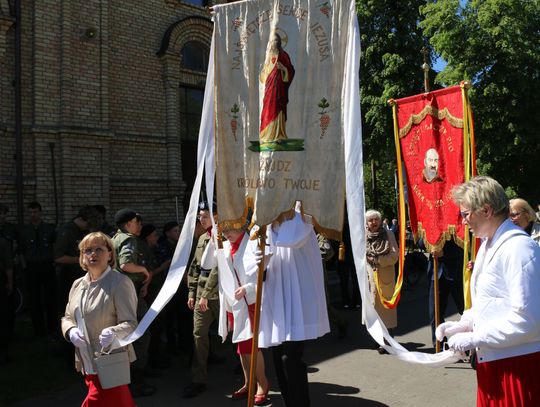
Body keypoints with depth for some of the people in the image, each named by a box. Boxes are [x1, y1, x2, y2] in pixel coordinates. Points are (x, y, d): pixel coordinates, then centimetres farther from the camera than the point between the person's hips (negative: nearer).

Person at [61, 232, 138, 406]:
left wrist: (113, 333, -35)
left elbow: (131, 323, -15)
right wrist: (70, 331, -5)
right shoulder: (78, 284, 9)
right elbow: (67, 318, 17)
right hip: (87, 364, 6)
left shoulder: (120, 282, -12)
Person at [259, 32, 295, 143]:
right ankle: (268, 134, 7)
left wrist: (282, 67, -20)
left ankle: (278, 134, -2)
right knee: (268, 108, 2)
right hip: (269, 85, 5)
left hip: (278, 85, -5)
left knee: (277, 109, -7)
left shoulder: (283, 55, -1)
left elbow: (291, 70, -4)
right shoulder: (269, 54, 14)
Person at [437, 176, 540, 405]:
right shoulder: (488, 245, 11)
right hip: (492, 359, 9)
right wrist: (463, 324, 6)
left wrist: (473, 338, -18)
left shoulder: (519, 248, -19)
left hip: (516, 363, -8)